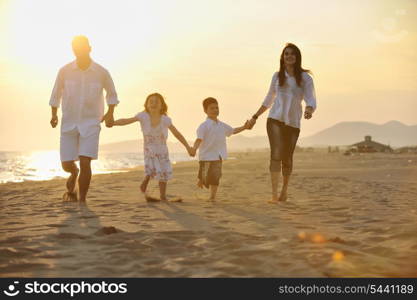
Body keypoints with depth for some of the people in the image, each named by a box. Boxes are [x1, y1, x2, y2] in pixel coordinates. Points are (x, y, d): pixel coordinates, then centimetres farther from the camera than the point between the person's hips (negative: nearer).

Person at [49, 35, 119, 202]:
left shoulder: (102, 73, -5)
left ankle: (82, 201, -1)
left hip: (91, 124, -1)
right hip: (68, 124, 1)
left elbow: (111, 94, 13)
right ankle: (74, 173, 39)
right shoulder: (64, 71, -4)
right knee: (66, 165, 2)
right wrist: (54, 115, -2)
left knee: (85, 163, -14)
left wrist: (110, 113, -1)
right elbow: (56, 94, 10)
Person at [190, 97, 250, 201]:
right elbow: (199, 139, -21)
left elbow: (233, 131, 30)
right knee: (205, 178, -2)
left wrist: (244, 127, 22)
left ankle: (212, 197, 15)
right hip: (206, 157, -6)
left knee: (215, 177, 6)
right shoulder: (204, 126, -10)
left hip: (218, 157, 6)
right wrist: (194, 148, -38)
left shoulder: (222, 125, 13)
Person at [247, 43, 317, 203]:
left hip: (293, 123, 0)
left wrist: (309, 110, -30)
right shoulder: (277, 76, 10)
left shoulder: (305, 78, 2)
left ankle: (284, 190, 30)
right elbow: (268, 100, 20)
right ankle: (274, 194, -18)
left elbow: (311, 100, -7)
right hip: (275, 119, 0)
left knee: (287, 158, 8)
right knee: (276, 155, -14)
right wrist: (255, 116, 21)